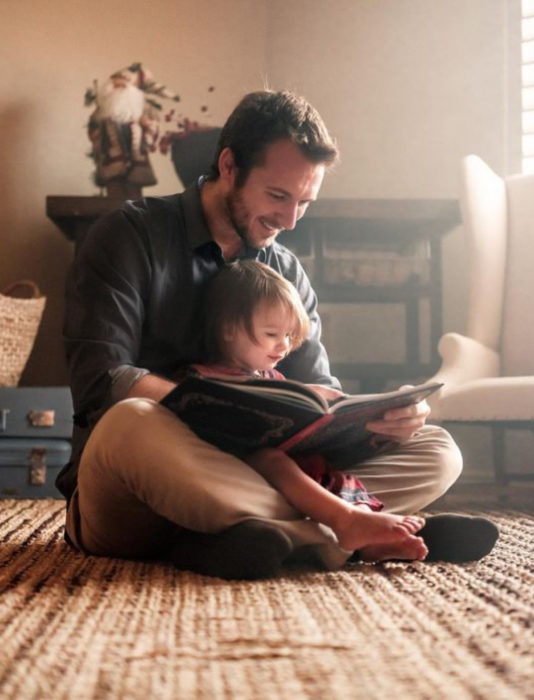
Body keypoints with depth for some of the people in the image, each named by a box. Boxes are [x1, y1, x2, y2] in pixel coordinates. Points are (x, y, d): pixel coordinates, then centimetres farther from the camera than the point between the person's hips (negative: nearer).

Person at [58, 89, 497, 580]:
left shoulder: (287, 274, 14)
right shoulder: (131, 236, -3)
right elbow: (100, 384, -15)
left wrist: (381, 416, -13)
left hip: (232, 487, 5)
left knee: (437, 451, -8)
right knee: (129, 425, -40)